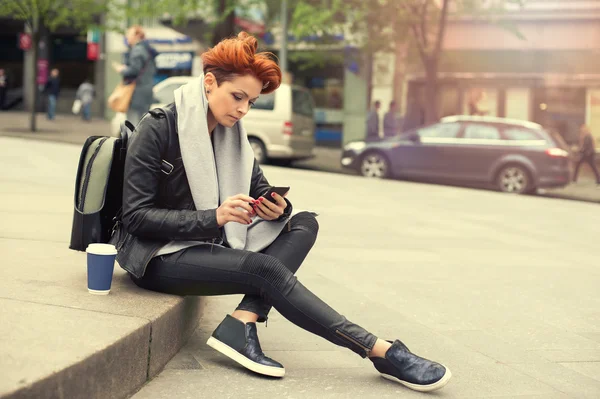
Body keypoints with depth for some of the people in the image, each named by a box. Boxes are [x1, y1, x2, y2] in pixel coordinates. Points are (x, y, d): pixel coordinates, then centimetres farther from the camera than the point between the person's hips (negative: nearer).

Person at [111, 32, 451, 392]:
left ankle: (241, 323, -28)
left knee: (304, 224, -10)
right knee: (264, 268, -29)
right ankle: (384, 352, -27)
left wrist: (278, 209, -18)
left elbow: (263, 193, 7)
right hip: (159, 255, -8)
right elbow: (136, 216, -18)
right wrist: (213, 217, -28)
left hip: (207, 245, 8)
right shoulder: (158, 129, -14)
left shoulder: (231, 134, 7)